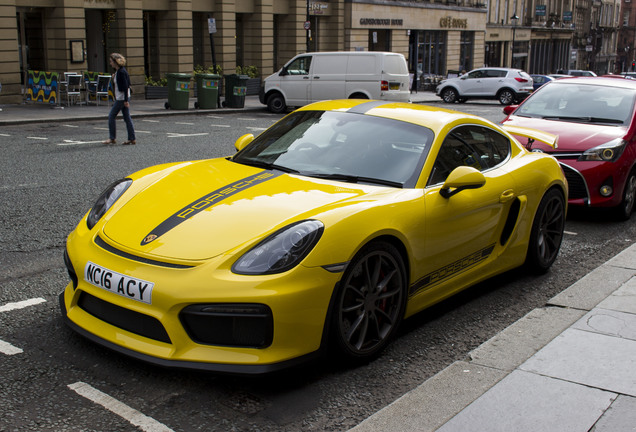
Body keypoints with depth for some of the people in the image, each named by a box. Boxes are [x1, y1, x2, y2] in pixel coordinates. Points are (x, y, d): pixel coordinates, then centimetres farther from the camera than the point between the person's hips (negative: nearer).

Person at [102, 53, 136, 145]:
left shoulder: (121, 72, -17)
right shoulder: (118, 71, 14)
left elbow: (125, 86, -20)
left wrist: (126, 100, -21)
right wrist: (113, 78, 7)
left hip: (121, 98, -10)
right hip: (120, 98, 10)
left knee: (111, 116, -3)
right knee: (127, 117, 8)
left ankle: (112, 138, 2)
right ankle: (132, 139, 8)